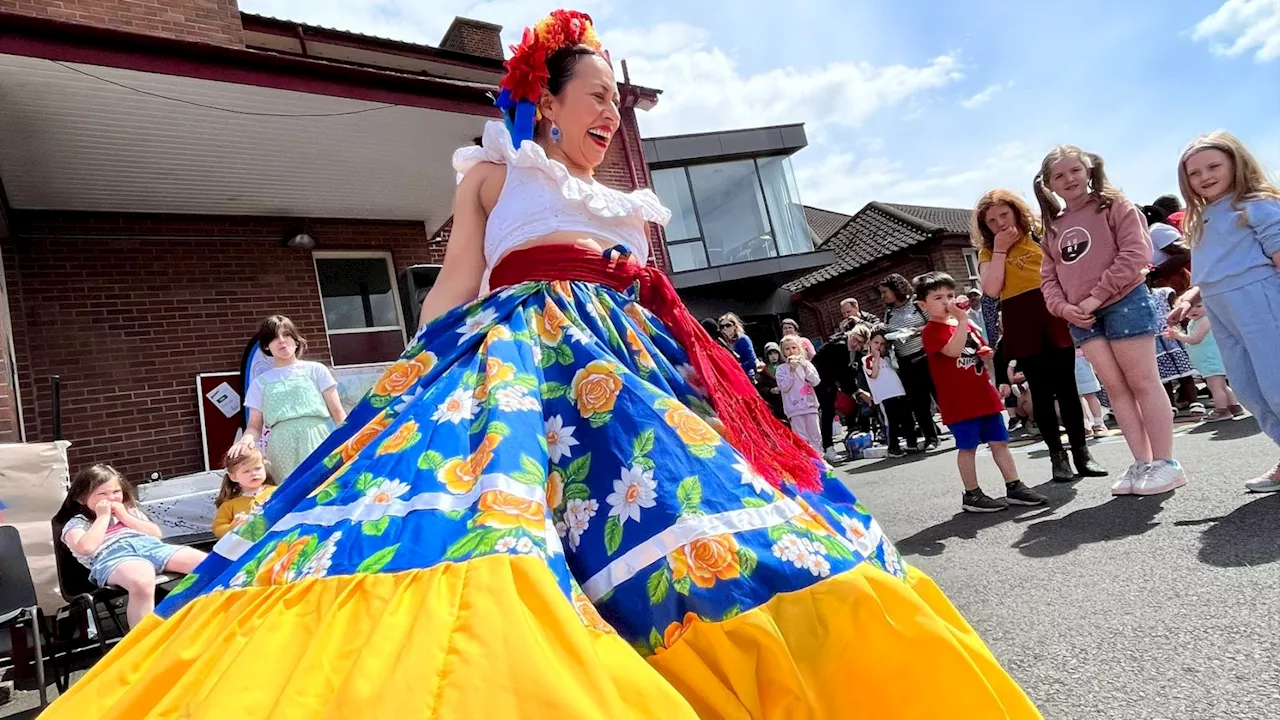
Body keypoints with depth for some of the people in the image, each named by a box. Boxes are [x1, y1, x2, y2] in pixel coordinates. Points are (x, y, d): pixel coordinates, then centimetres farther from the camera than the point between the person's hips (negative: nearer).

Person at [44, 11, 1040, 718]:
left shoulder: (628, 206, 31)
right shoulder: (496, 170, 19)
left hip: (632, 364, 5)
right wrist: (416, 385, -1)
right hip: (522, 350, -4)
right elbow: (455, 290, 10)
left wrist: (682, 365, 18)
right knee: (478, 516, -30)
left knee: (692, 491, -13)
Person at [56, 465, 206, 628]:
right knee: (142, 581, -45)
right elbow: (86, 548, -3)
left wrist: (125, 517, 14)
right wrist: (103, 517, 6)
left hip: (148, 545, 4)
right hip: (111, 556, -4)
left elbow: (156, 533, 21)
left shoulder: (129, 511, 32)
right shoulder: (76, 523, 19)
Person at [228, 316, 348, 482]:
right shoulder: (260, 383, 14)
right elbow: (254, 426, 13)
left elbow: (337, 413, 7)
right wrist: (247, 438, -10)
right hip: (283, 457, 1)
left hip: (319, 446, -1)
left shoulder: (315, 370, 10)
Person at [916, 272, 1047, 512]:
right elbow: (953, 350, -27)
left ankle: (1014, 487, 18)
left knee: (1000, 442, 10)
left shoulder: (969, 326, 16)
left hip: (985, 396, 7)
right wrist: (962, 319, -27)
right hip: (959, 401, -7)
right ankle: (972, 495, 10)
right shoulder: (931, 331, -9)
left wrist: (987, 355, 4)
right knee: (967, 447, 0)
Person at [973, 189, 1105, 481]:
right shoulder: (988, 252, 9)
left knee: (1066, 387, 3)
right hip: (1020, 324, 0)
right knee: (1041, 391, 4)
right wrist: (999, 249, -4)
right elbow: (992, 289, -6)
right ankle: (1057, 454, 13)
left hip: (1054, 316, 0)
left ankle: (1081, 451, 13)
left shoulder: (1041, 235, 11)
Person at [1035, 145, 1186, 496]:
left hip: (1125, 303, -5)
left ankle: (1165, 463, 7)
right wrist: (1063, 307, -6)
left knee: (1142, 382, -1)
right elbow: (1048, 277, 13)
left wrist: (1097, 296, -16)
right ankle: (1141, 463, 12)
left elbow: (1135, 252, -12)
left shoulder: (1114, 205, -1)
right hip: (1082, 318, 5)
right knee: (1115, 387, 6)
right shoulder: (1053, 227, 14)